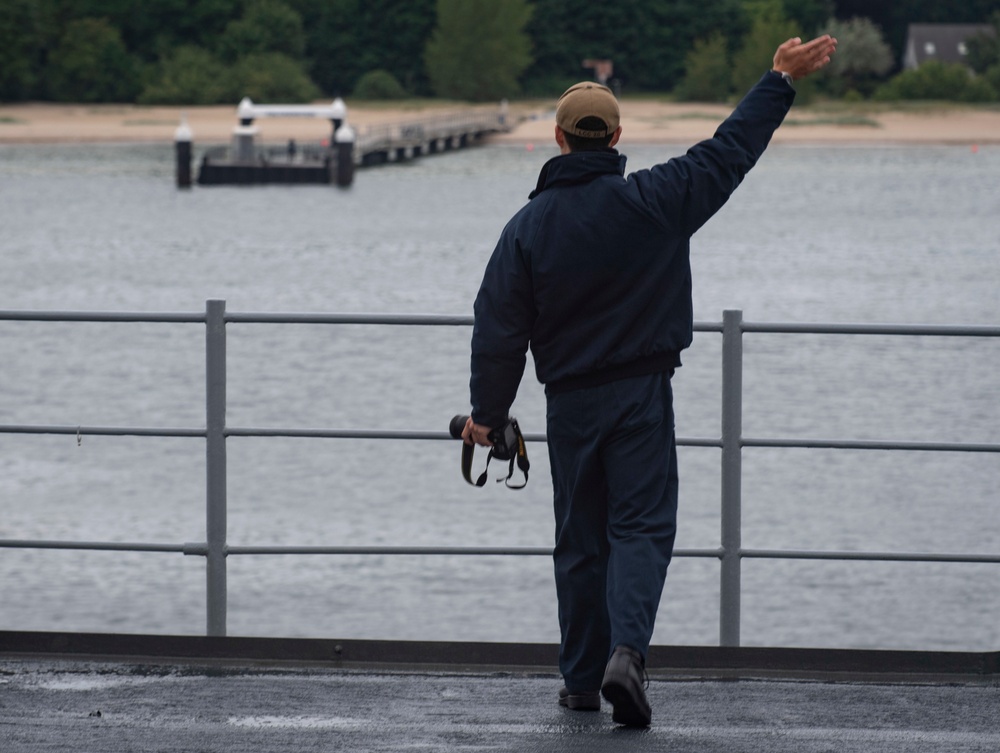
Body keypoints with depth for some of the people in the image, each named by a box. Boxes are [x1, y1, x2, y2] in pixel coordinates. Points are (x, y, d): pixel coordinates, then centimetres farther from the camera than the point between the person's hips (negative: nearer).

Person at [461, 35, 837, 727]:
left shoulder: (529, 226, -4)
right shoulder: (652, 201, -8)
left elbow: (500, 330, -2)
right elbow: (729, 152, -1)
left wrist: (488, 412, 8)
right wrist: (782, 80, 8)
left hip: (569, 403, 2)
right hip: (643, 396, -2)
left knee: (581, 540, 12)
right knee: (641, 527, -4)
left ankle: (583, 677, 17)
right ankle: (627, 650, -26)